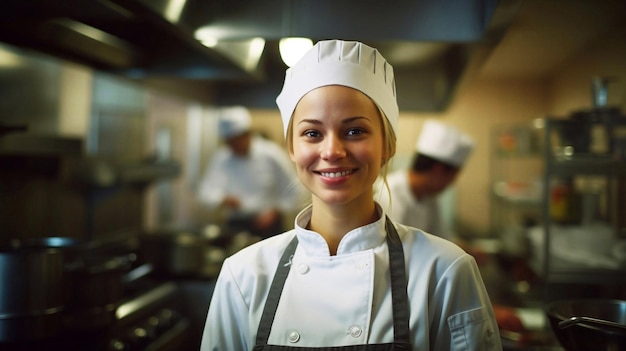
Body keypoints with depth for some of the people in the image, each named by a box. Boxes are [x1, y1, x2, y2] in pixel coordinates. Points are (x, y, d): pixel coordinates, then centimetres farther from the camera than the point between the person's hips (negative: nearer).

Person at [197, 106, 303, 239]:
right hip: (235, 227, 2)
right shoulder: (221, 157, 0)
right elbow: (206, 190, -2)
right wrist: (223, 200, -22)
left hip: (268, 227, -2)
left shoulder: (272, 153, -7)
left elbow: (294, 192, -4)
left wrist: (274, 212, -14)